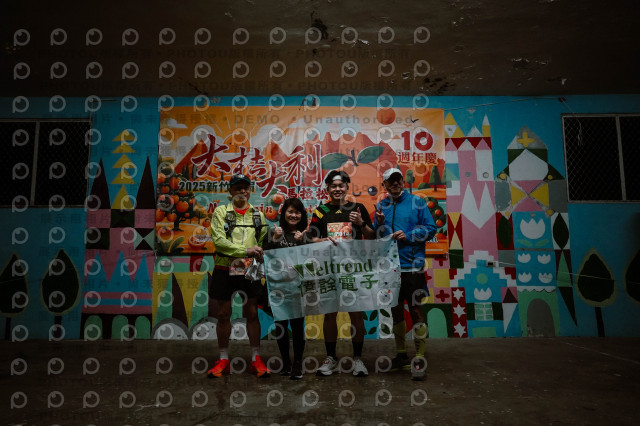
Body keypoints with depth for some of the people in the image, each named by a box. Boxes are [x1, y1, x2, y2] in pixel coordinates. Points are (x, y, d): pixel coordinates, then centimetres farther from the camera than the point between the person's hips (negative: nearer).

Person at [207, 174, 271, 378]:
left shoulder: (258, 214, 9)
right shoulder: (221, 211, 0)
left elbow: (264, 242, 10)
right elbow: (218, 240, -13)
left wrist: (259, 259, -6)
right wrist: (245, 250, -22)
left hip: (249, 270, 2)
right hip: (224, 269, -1)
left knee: (252, 314, 7)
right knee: (223, 315, 8)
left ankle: (256, 359, 19)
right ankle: (223, 359, 24)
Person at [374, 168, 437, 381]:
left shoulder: (416, 202, 1)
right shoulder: (382, 206, 11)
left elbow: (430, 228, -2)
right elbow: (375, 237, 10)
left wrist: (408, 236, -13)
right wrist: (379, 223, -9)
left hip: (412, 266, -4)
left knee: (415, 311, -3)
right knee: (396, 311, 12)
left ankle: (420, 359, 7)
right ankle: (402, 355, 27)